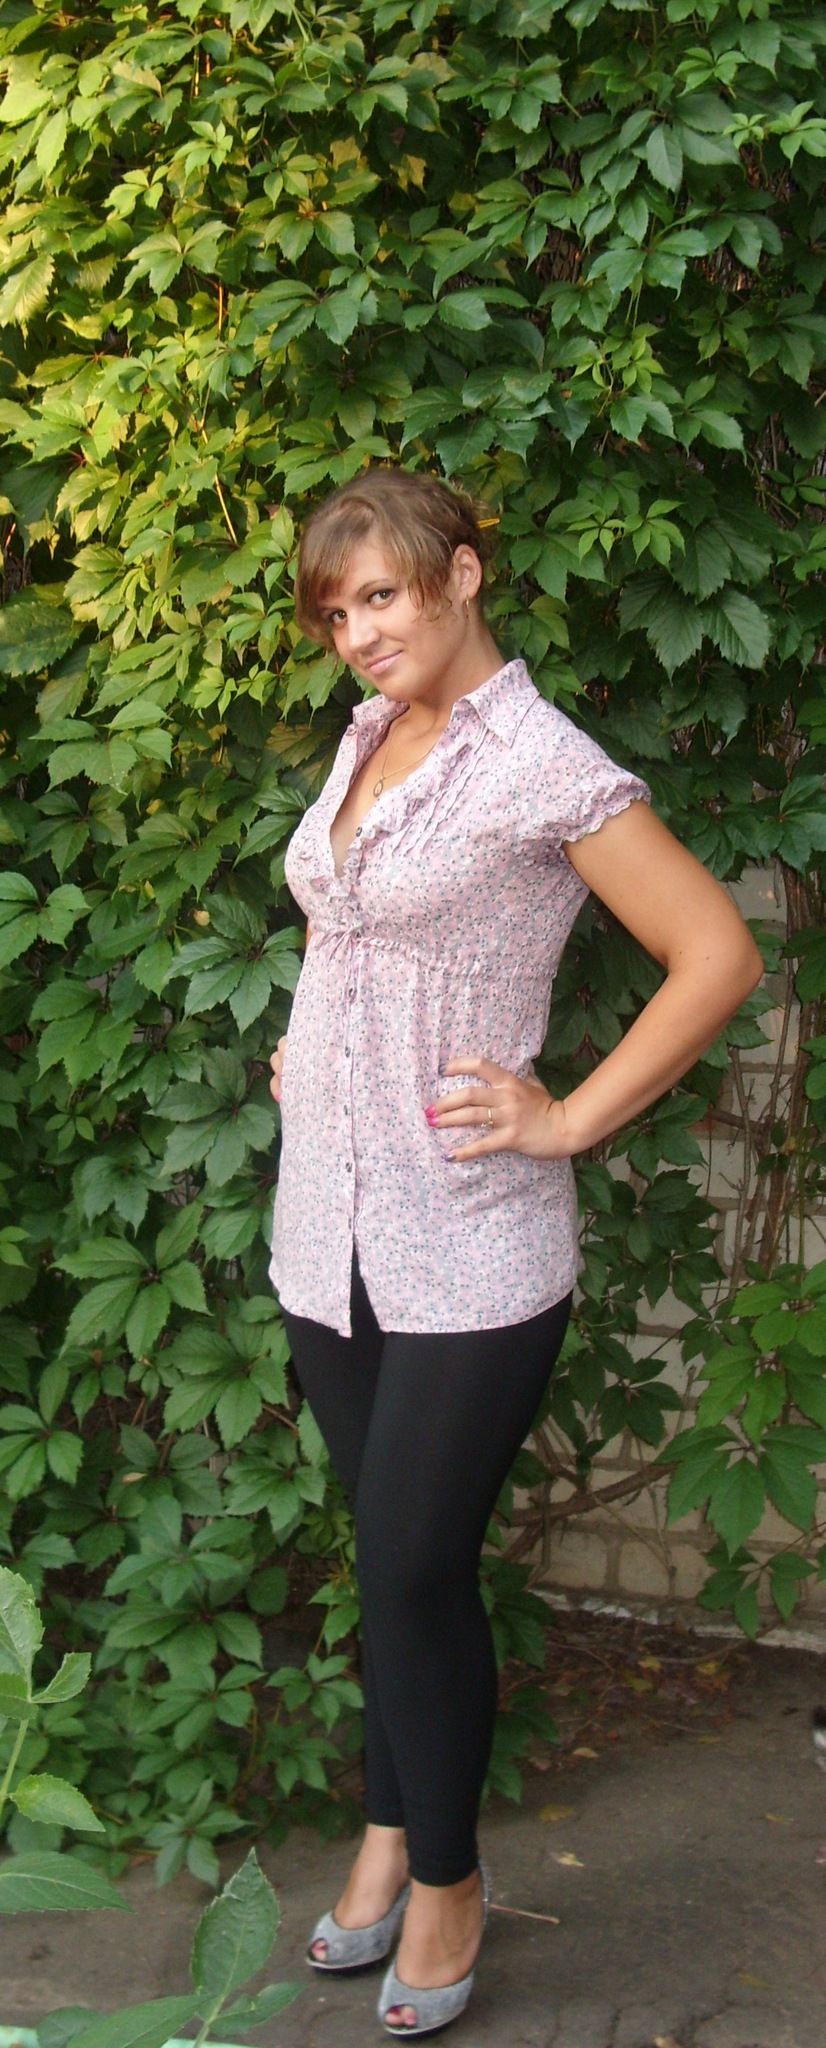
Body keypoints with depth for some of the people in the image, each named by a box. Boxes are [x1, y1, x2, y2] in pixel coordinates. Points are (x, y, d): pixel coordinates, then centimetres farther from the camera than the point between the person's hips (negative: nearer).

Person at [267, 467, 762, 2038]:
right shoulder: (368, 736, 9)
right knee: (389, 1559, 16)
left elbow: (718, 957, -15)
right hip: (327, 1224, 6)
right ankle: (391, 1833, 32)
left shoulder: (542, 766, -14)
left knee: (417, 1573, 2)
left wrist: (570, 1120, -14)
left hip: (465, 1251, -6)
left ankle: (444, 1879, 23)